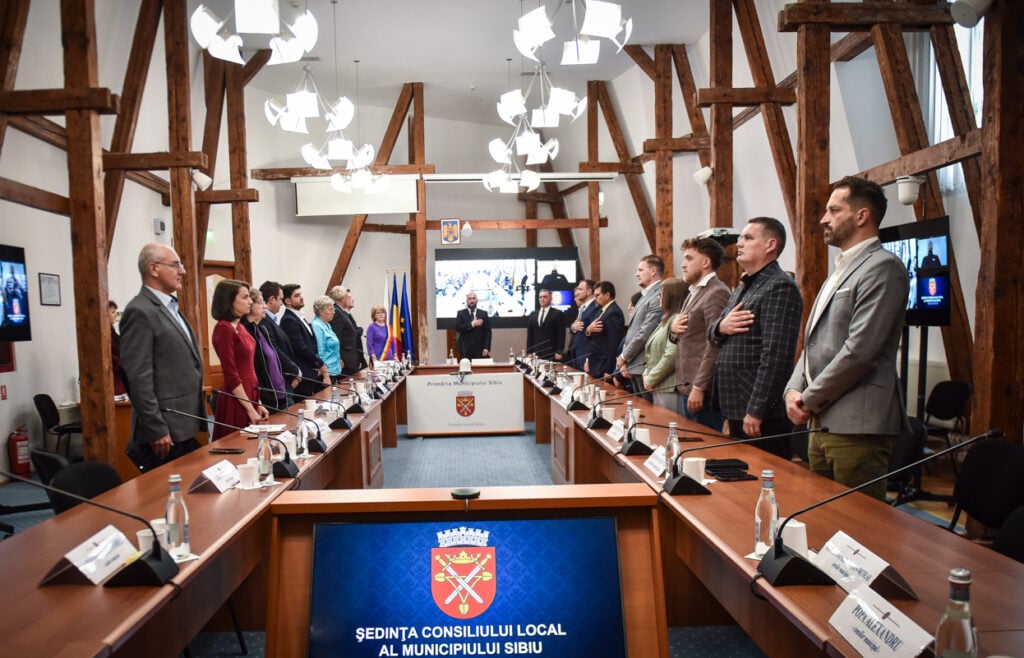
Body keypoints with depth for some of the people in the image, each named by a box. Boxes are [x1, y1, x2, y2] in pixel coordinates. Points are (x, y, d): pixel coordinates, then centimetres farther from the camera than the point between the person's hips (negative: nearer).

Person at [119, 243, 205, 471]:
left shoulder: (171, 308, 16)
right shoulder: (140, 312, -14)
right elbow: (139, 379, -19)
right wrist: (156, 431, -20)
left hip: (185, 426, 9)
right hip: (165, 430, -9)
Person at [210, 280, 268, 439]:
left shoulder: (240, 327, 12)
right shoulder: (224, 328, -15)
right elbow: (231, 375, -17)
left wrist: (257, 403, 13)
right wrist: (250, 409, -16)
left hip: (249, 393, 8)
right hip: (237, 400, -8)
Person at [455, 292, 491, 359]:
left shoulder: (483, 314, 9)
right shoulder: (460, 313, 8)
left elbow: (487, 332, 4)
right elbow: (458, 328, -6)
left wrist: (487, 348, -6)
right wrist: (472, 324, -15)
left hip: (480, 349, 0)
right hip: (465, 349, 0)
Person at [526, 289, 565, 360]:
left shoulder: (557, 314, 1)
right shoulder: (533, 314, 15)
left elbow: (561, 334, -4)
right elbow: (530, 335, 14)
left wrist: (559, 352, -10)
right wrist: (529, 352, 7)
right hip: (536, 354, 4)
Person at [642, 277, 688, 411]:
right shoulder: (667, 319, 17)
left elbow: (671, 357, -22)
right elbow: (654, 353, 20)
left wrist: (651, 379, -12)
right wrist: (646, 374, 5)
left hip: (670, 389, -10)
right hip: (658, 387, 10)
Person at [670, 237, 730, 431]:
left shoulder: (717, 293, -13)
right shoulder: (694, 293, 17)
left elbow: (714, 345, -19)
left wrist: (699, 387, -20)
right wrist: (673, 329, 0)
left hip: (702, 391, -9)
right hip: (685, 387, 9)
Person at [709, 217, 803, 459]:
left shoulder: (780, 288, -13)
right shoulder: (743, 287, 16)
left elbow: (775, 357, -20)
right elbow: (712, 334, 18)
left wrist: (755, 412, -22)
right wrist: (721, 327, -6)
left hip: (762, 415, -9)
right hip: (736, 410, 9)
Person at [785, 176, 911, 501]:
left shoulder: (883, 267, -11)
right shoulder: (841, 270, 20)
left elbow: (859, 351, -19)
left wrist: (809, 400, -10)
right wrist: (794, 389, 4)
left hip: (856, 425, -9)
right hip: (822, 422, 9)